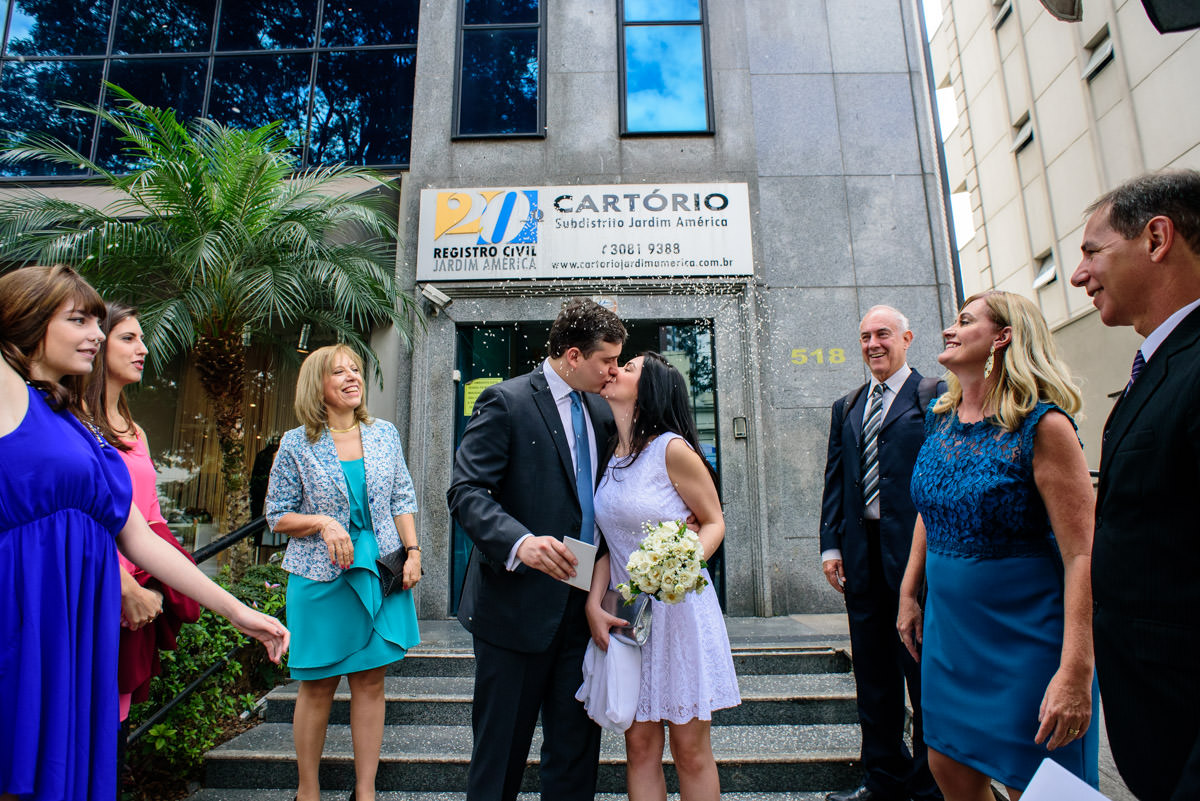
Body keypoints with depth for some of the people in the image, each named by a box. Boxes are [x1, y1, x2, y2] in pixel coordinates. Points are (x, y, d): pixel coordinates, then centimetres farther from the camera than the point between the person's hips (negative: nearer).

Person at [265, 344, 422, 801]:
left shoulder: (384, 434, 5)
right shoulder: (296, 445, -2)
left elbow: (402, 502, 9)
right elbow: (278, 516, 1)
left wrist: (413, 551, -1)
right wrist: (322, 523, -17)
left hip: (382, 573, 2)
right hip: (320, 577, -2)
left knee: (371, 681, 7)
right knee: (318, 686, 8)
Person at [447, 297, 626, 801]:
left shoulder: (601, 412, 11)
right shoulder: (505, 402, -10)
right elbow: (466, 491, -17)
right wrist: (520, 541, -33)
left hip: (582, 604, 6)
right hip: (519, 604, -6)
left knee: (577, 747, 16)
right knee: (501, 747, 11)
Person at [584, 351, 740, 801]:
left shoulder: (672, 449, -12)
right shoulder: (609, 455, 6)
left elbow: (714, 522, -5)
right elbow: (607, 541, 8)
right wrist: (593, 604, -4)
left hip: (679, 609, -5)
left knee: (690, 749, 7)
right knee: (640, 745, 10)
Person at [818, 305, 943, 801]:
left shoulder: (934, 396, -1)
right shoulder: (846, 408, 16)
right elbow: (834, 480, 13)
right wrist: (830, 544, 5)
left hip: (914, 549, -5)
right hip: (861, 553, 5)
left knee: (924, 673, 7)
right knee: (873, 675, 14)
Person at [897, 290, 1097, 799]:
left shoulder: (1042, 425, -17)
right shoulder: (939, 418, 3)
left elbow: (1082, 555, -20)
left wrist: (1075, 671, -24)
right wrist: (908, 593, 13)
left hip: (1026, 639, -6)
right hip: (947, 629, 6)